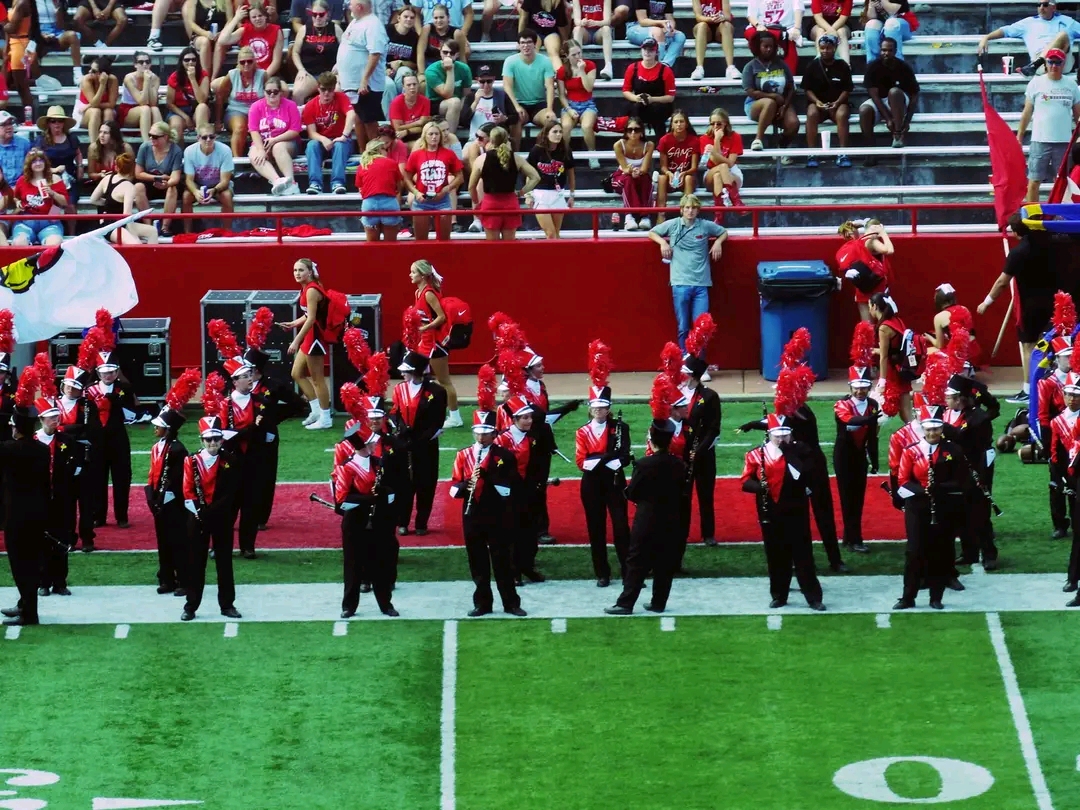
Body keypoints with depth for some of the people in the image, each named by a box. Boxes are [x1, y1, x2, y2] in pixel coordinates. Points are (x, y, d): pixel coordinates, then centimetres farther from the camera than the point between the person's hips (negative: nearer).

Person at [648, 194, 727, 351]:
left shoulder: (706, 226, 6)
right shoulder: (673, 225, 5)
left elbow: (724, 232, 24)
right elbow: (652, 233, 19)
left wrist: (718, 242, 4)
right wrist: (663, 242, 1)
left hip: (701, 285, 0)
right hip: (680, 284, 0)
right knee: (683, 328, 4)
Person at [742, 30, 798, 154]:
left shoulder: (781, 64, 7)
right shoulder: (751, 67, -3)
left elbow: (791, 89, 5)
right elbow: (751, 92, -11)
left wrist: (785, 106, -12)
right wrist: (773, 96, -17)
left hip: (781, 104, 3)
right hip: (755, 104, -3)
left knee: (793, 123, -26)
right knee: (770, 103, -40)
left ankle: (781, 148, 2)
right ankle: (758, 139, -33)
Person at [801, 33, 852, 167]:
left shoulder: (842, 66, 3)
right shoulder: (813, 66, 4)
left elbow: (847, 90, 2)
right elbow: (807, 89, 4)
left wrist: (837, 102, -16)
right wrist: (816, 101, -15)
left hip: (838, 103, 0)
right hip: (817, 102, 0)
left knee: (842, 114, -36)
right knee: (811, 114, -35)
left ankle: (842, 153, -35)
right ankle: (811, 154, -33)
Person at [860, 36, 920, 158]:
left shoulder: (904, 68, -12)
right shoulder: (873, 67, -12)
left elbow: (914, 96, -8)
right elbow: (874, 95, -16)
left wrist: (907, 121, -20)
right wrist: (888, 118, -25)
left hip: (899, 104, -1)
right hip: (879, 103, 1)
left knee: (894, 91, -35)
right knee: (864, 110, -33)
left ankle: (898, 135, -33)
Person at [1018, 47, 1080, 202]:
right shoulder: (1036, 83, 2)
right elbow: (1027, 112, 6)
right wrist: (1019, 136, 3)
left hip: (1064, 142, 2)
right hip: (1040, 141, -2)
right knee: (1034, 181, -3)